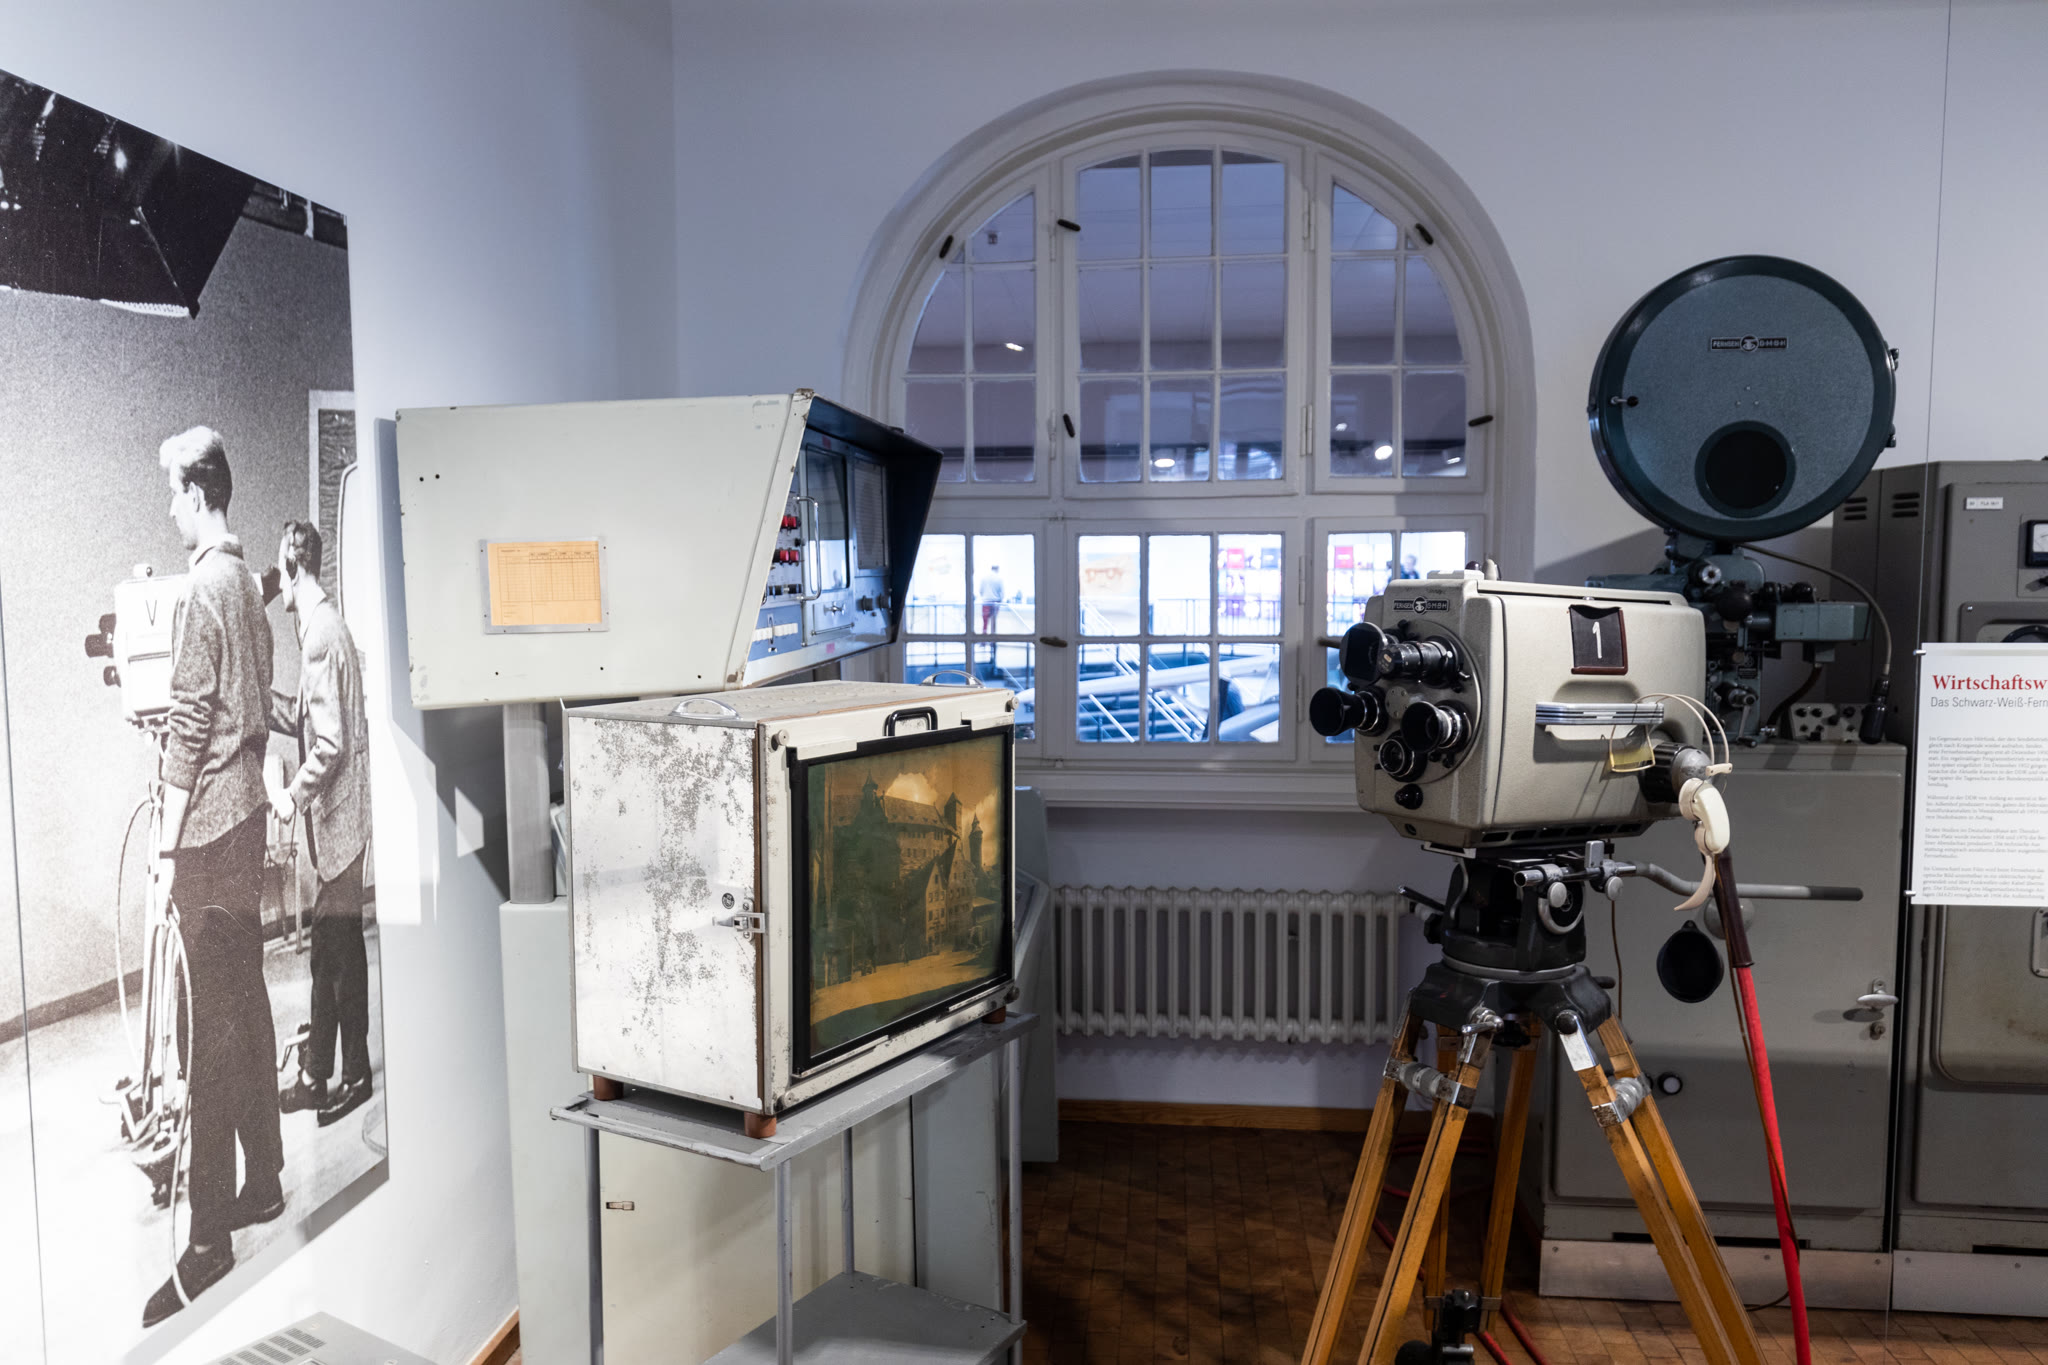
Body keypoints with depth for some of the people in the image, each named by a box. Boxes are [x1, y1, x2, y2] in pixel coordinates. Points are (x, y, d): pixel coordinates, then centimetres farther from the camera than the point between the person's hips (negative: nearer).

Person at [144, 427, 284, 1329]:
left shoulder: (201, 590, -15)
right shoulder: (247, 586, 13)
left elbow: (190, 724, -17)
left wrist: (168, 840, -14)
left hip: (207, 831, -9)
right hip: (247, 816, 9)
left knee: (208, 1030, -5)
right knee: (247, 1007, 15)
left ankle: (210, 1234, 1)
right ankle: (262, 1181, 27)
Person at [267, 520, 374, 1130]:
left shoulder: (322, 634, -18)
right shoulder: (320, 626, 14)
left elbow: (331, 743, -22)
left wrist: (293, 795, -12)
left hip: (339, 811, -10)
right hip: (331, 812, 10)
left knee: (340, 943, -1)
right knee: (327, 945, 15)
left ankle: (355, 1075, 10)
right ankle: (317, 1074, 25)